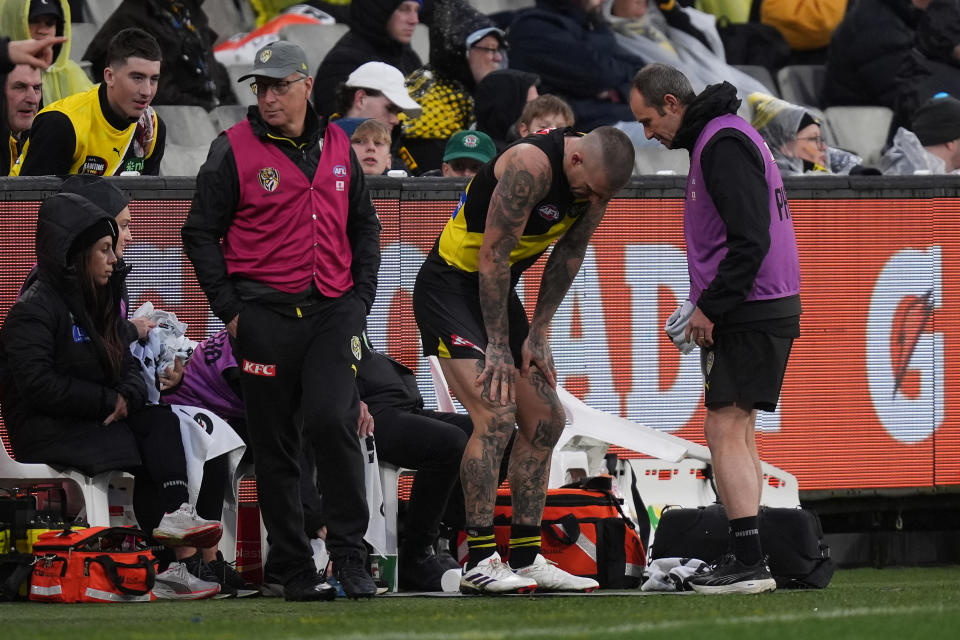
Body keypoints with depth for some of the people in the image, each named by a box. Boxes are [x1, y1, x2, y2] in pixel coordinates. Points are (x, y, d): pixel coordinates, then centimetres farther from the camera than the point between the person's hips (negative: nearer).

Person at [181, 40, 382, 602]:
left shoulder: (337, 146, 12)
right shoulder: (234, 150, 0)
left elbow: (364, 227, 21)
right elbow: (201, 234, 2)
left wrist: (361, 299, 10)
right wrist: (230, 309, -4)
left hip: (333, 309, 1)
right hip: (266, 316, -1)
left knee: (333, 420, -16)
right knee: (275, 444, 2)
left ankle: (351, 554, -7)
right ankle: (294, 568, 10)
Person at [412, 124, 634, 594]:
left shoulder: (596, 174, -4)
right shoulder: (531, 166, -28)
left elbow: (570, 251, 8)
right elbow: (493, 255, -24)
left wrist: (537, 333, 6)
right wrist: (497, 348, -19)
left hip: (497, 291, 9)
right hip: (450, 286, -9)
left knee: (545, 421, 7)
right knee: (496, 417, -20)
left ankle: (525, 559, 13)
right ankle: (479, 563, -16)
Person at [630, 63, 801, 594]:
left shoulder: (722, 145, -15)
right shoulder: (723, 135, 18)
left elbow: (750, 239, -23)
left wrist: (710, 307, -17)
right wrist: (709, 305, 16)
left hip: (750, 311, -11)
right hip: (767, 308, 11)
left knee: (725, 432, -11)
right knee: (737, 433, 13)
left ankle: (749, 562, -15)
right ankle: (747, 561, 13)